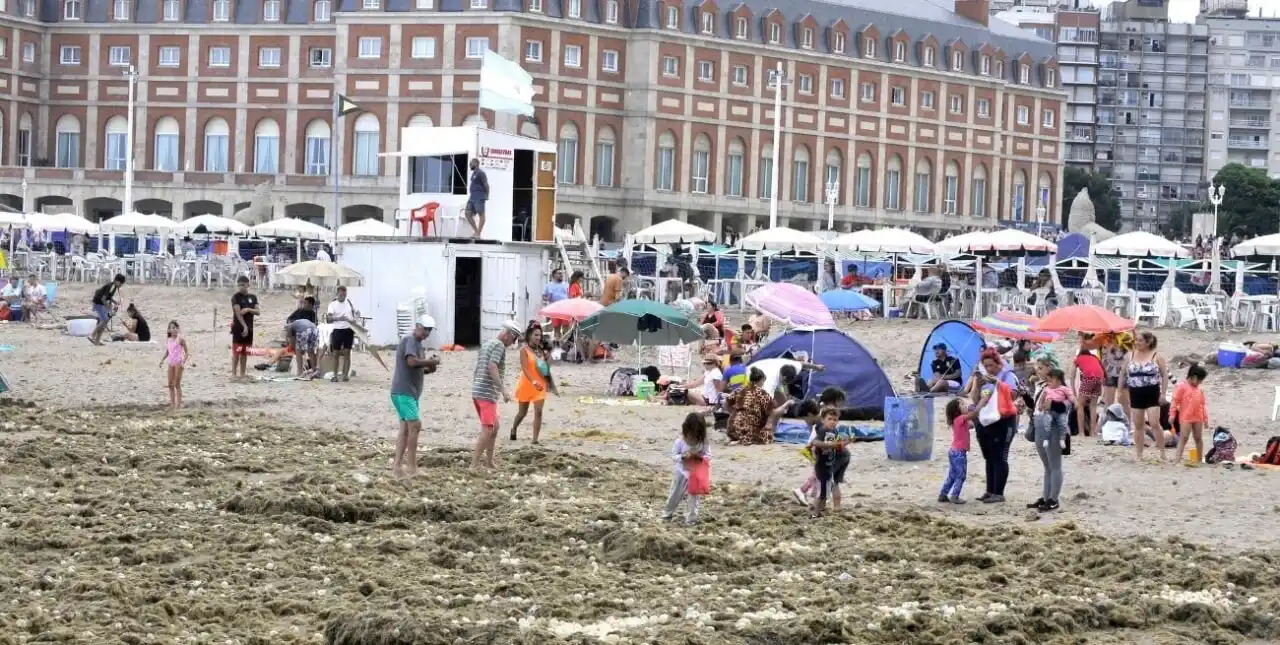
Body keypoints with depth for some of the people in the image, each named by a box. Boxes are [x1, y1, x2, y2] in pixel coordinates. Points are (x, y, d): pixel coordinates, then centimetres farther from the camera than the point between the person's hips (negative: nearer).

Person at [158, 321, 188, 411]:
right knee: (170, 385, 7)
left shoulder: (180, 339, -6)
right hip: (171, 363, 6)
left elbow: (186, 352, -4)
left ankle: (179, 404, -3)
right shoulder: (168, 340, 10)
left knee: (177, 384, -6)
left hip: (178, 363, -6)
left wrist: (184, 362, -16)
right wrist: (162, 360, 6)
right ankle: (172, 404, 14)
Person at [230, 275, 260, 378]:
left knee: (245, 352, 9)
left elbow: (257, 312, 3)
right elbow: (238, 312, -13)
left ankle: (242, 373, 14)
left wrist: (248, 309, -17)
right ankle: (234, 373, -5)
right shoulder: (236, 297, -5)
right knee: (236, 351, -6)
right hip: (238, 327, -5)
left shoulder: (253, 297, 10)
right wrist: (244, 326, -20)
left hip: (249, 328, 5)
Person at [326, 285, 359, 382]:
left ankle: (346, 375, 2)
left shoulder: (349, 302, 8)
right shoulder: (333, 304, -2)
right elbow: (328, 318, -14)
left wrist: (356, 318, -3)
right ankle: (335, 375, 8)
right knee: (336, 353, 3)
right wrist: (338, 318, -30)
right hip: (337, 330, -2)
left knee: (347, 353, 0)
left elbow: (356, 312, 20)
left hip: (348, 330, 2)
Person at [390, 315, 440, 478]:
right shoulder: (410, 340, -11)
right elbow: (412, 361, -27)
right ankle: (412, 467, -11)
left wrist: (428, 369, 4)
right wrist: (432, 361, -15)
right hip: (403, 392, -10)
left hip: (410, 392, 10)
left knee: (406, 428, 9)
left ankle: (397, 465, 10)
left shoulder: (417, 343, 19)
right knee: (415, 425, -12)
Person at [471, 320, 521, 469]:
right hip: (487, 393, -10)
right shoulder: (499, 345, -9)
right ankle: (474, 465, -15)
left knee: (494, 426, 18)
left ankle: (489, 463, 21)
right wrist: (503, 389, -24)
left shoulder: (486, 345, 20)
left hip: (477, 391, 10)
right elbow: (492, 367, -22)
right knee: (488, 429, -10)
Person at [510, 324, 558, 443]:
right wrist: (534, 382, -37)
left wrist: (552, 385, 6)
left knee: (538, 412, -9)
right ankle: (513, 430, 42)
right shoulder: (524, 350, -11)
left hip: (540, 385, 3)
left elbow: (547, 369, 8)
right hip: (526, 384, -3)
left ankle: (535, 440, -8)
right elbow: (525, 368, -23)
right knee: (523, 412, 13)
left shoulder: (541, 350, 4)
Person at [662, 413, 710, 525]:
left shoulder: (704, 443, -14)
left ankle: (691, 518, 20)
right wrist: (683, 456, -31)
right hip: (682, 473, 0)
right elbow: (673, 456, -12)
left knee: (694, 497, 6)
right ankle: (667, 513, 34)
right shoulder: (679, 442, -16)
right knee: (675, 495, 14)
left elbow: (709, 456, -9)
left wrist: (700, 456, -29)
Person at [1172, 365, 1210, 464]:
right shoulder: (1182, 387, -6)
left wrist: (1205, 418, 16)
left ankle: (1200, 459, 22)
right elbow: (1175, 401, -7)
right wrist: (1172, 415, -11)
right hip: (1185, 418, -6)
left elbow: (1202, 404, 16)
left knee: (1198, 438, 12)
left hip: (1198, 418, 6)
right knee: (1183, 437, -11)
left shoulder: (1199, 390, 12)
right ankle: (1177, 458, -12)